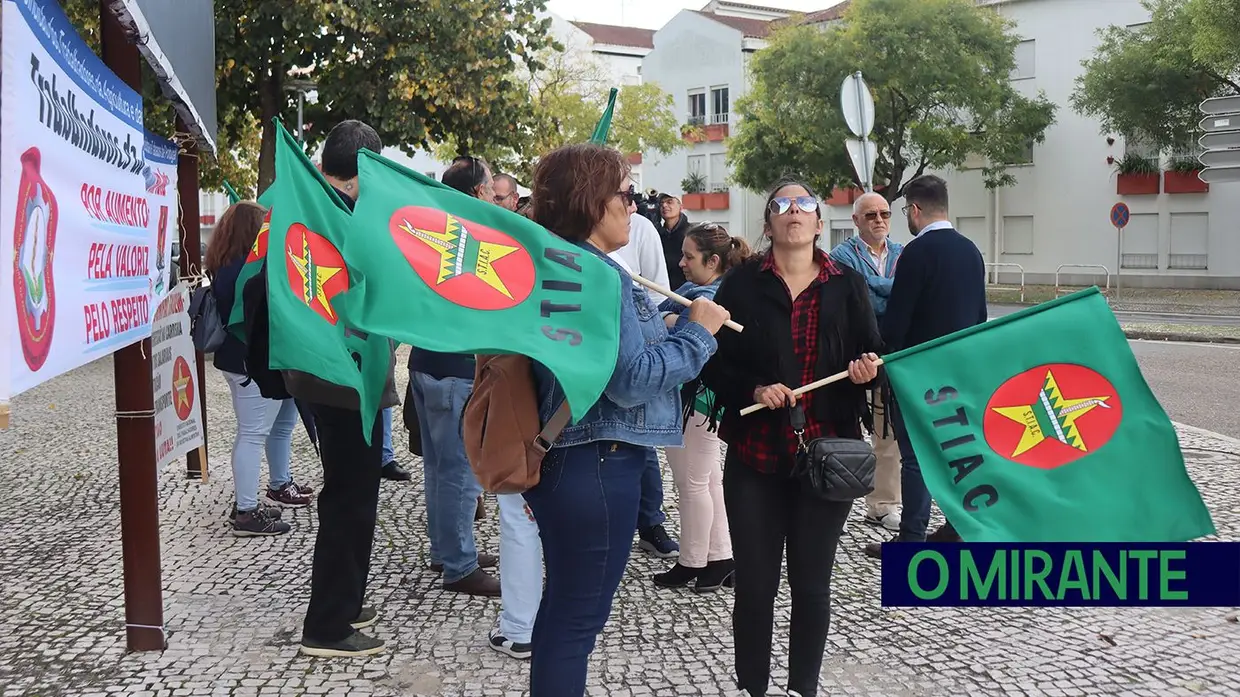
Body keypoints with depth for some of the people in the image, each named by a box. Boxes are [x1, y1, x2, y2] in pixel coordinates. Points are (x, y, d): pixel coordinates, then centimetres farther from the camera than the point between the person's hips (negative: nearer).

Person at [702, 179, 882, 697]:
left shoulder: (847, 286, 5)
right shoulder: (741, 284, 0)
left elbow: (871, 359, 9)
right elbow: (714, 364, -1)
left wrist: (867, 370, -13)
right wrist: (754, 389, -18)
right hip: (755, 455, -1)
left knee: (811, 584, 9)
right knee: (754, 584, 4)